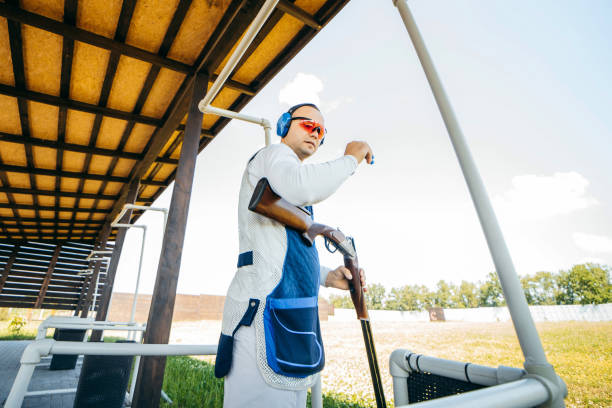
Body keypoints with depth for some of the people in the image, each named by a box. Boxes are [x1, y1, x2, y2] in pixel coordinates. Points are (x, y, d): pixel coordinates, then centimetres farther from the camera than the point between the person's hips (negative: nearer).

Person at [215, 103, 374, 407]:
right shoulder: (274, 154, 0)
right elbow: (302, 187, -26)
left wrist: (327, 277, 12)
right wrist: (351, 158, -10)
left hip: (290, 313, 10)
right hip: (266, 312, -10)